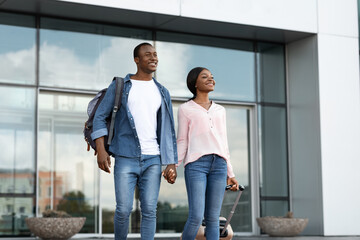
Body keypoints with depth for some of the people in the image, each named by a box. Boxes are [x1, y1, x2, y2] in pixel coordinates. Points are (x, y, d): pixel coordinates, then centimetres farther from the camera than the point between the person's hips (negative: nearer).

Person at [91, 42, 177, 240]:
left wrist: (171, 164, 1)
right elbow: (100, 117, 2)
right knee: (124, 209, -8)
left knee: (149, 210, -4)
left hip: (153, 159, 2)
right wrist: (100, 150, -11)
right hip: (125, 158, -2)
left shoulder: (162, 93, 12)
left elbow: (168, 131, 10)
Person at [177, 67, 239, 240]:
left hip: (218, 164, 4)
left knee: (213, 218, 0)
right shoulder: (185, 109, 10)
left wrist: (230, 174, 18)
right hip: (196, 164, -4)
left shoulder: (220, 110, 22)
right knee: (196, 217, -14)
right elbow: (182, 141, 6)